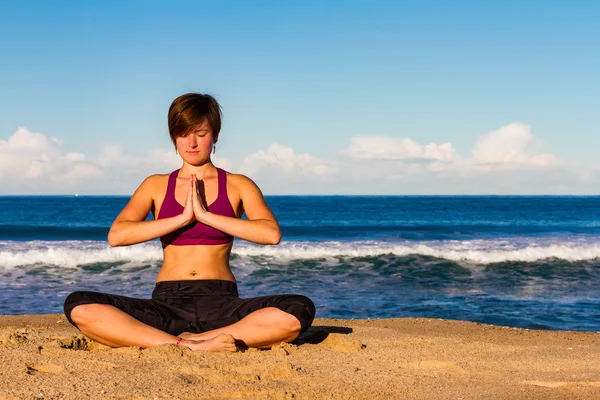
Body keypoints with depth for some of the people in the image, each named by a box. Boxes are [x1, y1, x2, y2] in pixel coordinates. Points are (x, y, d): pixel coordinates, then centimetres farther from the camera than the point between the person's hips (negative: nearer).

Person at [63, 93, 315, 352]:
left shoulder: (238, 186, 10)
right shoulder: (156, 186, 14)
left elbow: (272, 233, -9)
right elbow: (116, 236, -3)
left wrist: (206, 215, -11)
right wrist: (182, 218, -9)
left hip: (221, 304, -1)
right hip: (167, 303, 1)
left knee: (300, 310, -30)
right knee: (78, 307, -24)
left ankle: (197, 342, -27)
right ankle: (180, 344, -32)